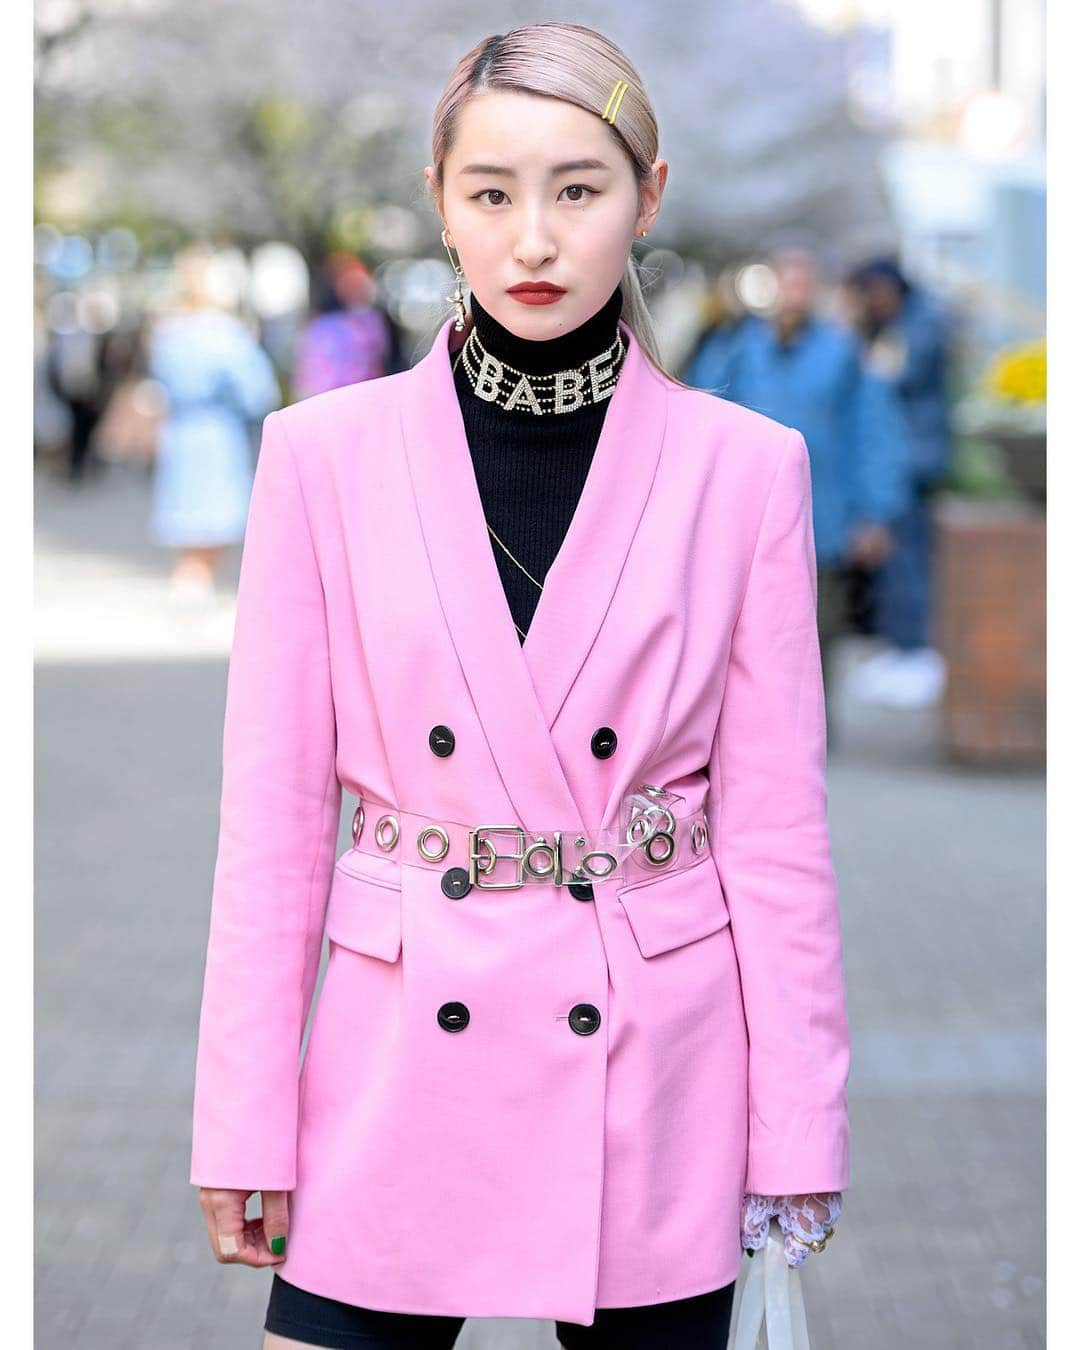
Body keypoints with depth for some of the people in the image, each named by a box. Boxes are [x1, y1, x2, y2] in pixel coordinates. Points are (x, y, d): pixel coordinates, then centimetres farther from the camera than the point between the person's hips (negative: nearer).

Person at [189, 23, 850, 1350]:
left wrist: (798, 1132, 0)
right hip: (401, 1078, 0)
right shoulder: (326, 453, -1)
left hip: (653, 1090, 0)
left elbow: (774, 826, 1)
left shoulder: (745, 467, -1)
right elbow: (273, 810, 0)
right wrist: (244, 1126, -2)